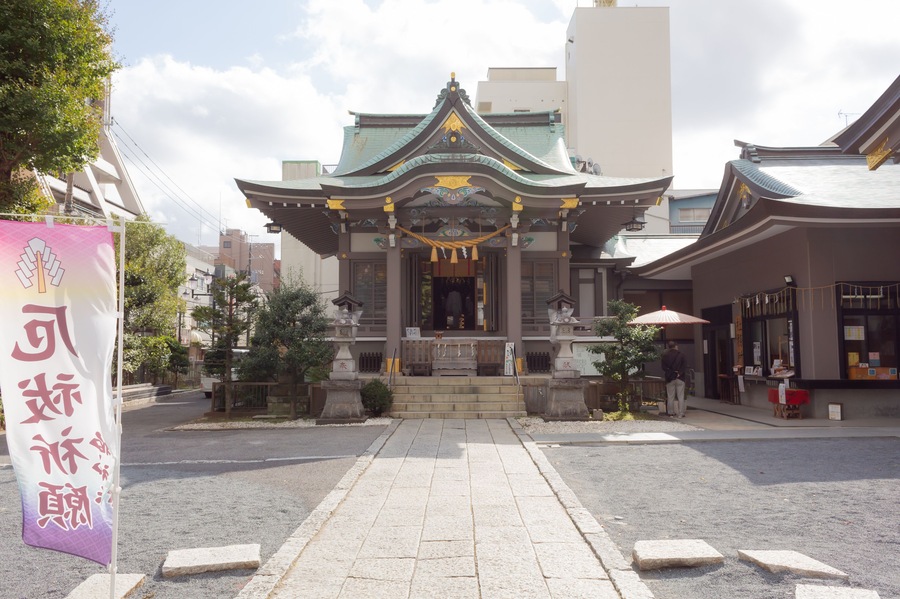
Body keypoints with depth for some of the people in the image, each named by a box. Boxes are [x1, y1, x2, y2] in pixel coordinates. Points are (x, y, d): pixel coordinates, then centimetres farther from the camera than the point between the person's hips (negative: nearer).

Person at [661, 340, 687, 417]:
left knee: (670, 397, 6)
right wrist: (679, 373, -9)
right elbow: (685, 365, -6)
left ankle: (671, 413, 8)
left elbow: (664, 367, -3)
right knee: (681, 397, 3)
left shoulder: (665, 355, 0)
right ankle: (680, 414, 1)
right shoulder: (681, 355, -1)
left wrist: (670, 373, -3)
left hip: (670, 379, 1)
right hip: (680, 378, -1)